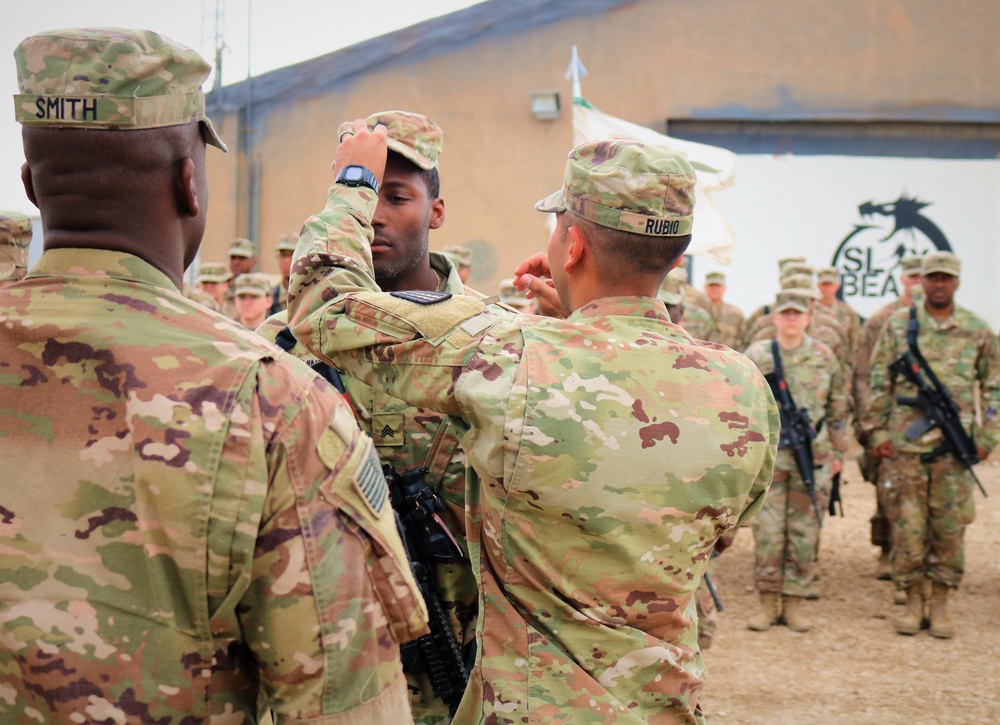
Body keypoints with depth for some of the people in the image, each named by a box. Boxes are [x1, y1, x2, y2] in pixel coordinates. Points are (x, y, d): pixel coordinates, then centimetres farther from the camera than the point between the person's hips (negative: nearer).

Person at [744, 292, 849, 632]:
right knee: (767, 531, -1)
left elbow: (838, 408, 13)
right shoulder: (756, 356, 3)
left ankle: (794, 603, 13)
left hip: (814, 456, 1)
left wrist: (837, 451, 12)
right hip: (767, 455, -1)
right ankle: (768, 602, 9)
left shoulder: (824, 357, 6)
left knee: (804, 533, 4)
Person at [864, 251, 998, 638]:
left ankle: (940, 603, 14)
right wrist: (877, 431, 0)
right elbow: (879, 382, 6)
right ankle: (913, 600, 14)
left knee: (950, 526, 3)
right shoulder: (898, 324, 4)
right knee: (907, 524, 2)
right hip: (904, 443, 0)